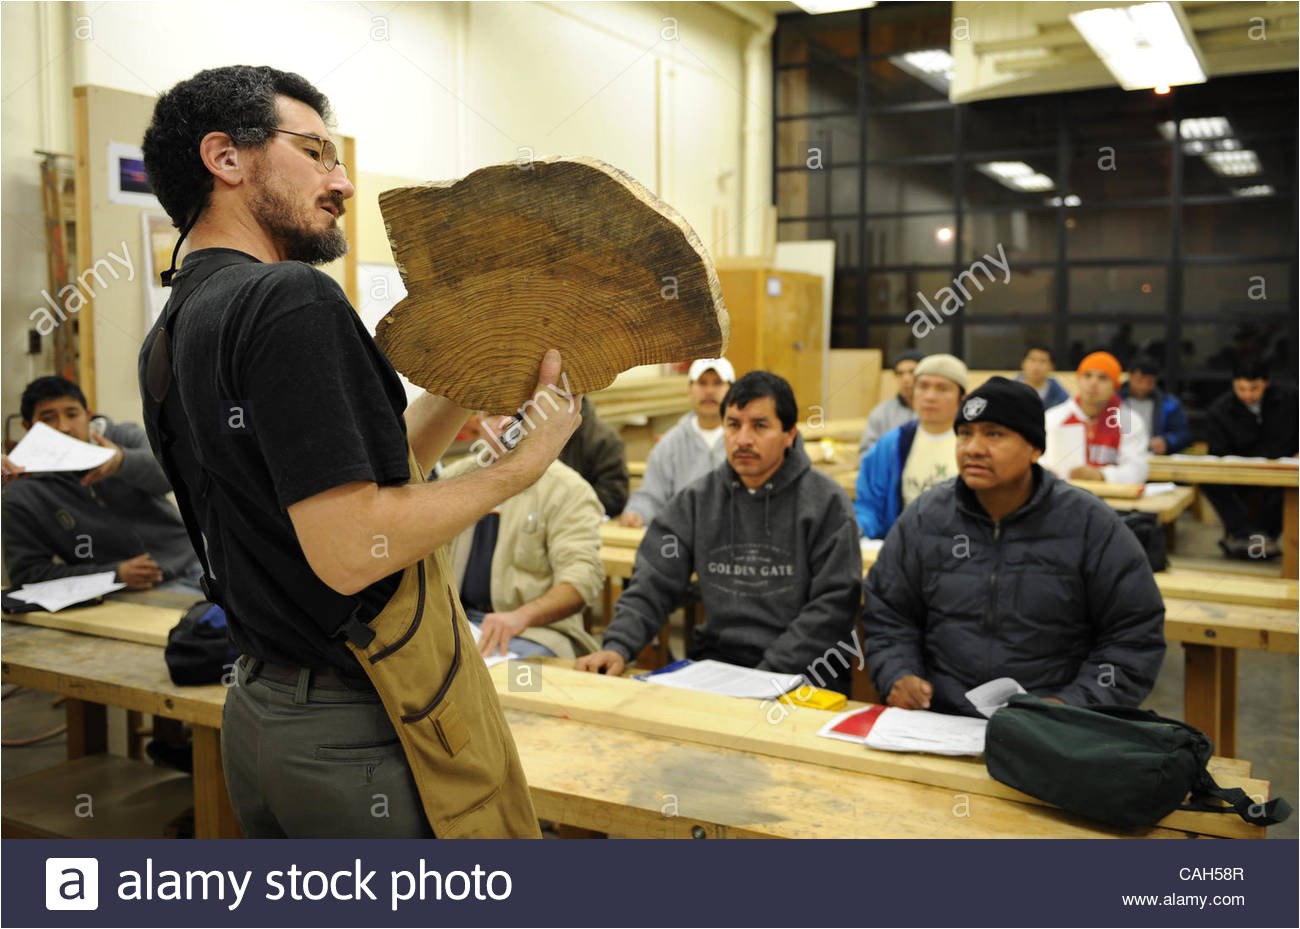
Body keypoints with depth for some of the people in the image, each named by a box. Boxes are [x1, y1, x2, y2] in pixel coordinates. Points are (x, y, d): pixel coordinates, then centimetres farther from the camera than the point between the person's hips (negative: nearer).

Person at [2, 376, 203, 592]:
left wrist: (122, 461, -36)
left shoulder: (124, 437, 5)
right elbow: (27, 572, -1)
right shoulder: (21, 496, 2)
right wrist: (114, 574, -11)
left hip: (191, 563, 4)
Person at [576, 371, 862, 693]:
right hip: (715, 660, 4)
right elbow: (654, 584, 3)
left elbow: (833, 605, -9)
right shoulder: (697, 500, 7)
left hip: (802, 673, -4)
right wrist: (618, 646, -15)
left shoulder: (826, 503, -4)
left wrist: (769, 674, -17)